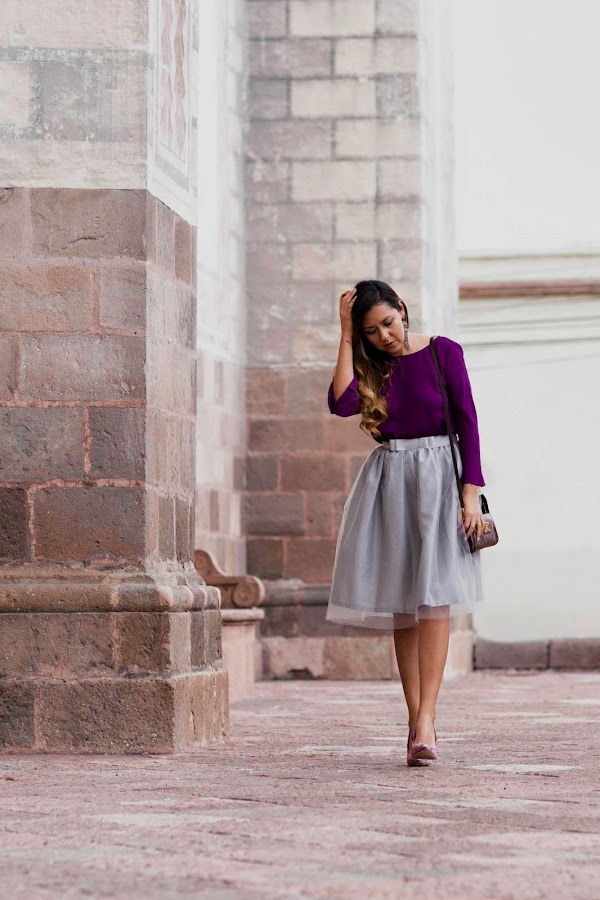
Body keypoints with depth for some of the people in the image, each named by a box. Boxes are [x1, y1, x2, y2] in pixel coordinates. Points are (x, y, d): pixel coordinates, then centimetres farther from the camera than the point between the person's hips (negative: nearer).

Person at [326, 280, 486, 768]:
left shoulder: (444, 352, 1)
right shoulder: (368, 364, 9)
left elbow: (467, 421, -1)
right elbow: (342, 403, -12)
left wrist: (471, 492, -9)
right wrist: (346, 336, -6)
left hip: (437, 476, -4)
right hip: (387, 480, 4)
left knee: (434, 596, -14)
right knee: (402, 604, 1)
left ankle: (425, 720, -20)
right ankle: (416, 719, 4)